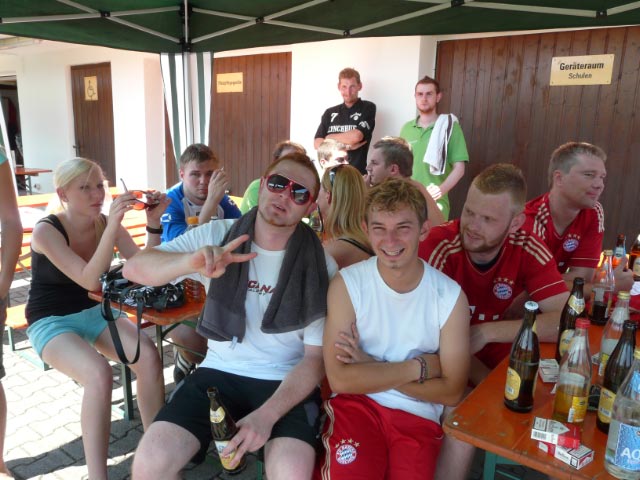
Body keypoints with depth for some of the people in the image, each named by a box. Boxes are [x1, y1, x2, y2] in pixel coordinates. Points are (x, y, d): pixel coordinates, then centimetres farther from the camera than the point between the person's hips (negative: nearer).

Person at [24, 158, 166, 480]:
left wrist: (154, 224, -22)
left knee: (149, 356, -24)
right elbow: (89, 280, -31)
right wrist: (112, 226, -39)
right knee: (100, 375, -33)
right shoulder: (46, 231, -19)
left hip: (95, 312, 4)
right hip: (51, 321, -4)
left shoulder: (105, 223, -6)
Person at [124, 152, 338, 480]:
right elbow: (134, 269, -9)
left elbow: (317, 357, -6)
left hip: (287, 382, -1)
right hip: (219, 372, 2)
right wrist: (192, 261, -31)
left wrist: (266, 415, -21)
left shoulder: (321, 268, -6)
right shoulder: (218, 235, -2)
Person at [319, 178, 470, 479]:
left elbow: (452, 391, -4)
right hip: (356, 405, -1)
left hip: (417, 416, 1)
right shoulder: (347, 284, -8)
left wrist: (372, 368, -11)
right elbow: (340, 379, -13)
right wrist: (419, 367, -11)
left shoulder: (450, 295, -6)